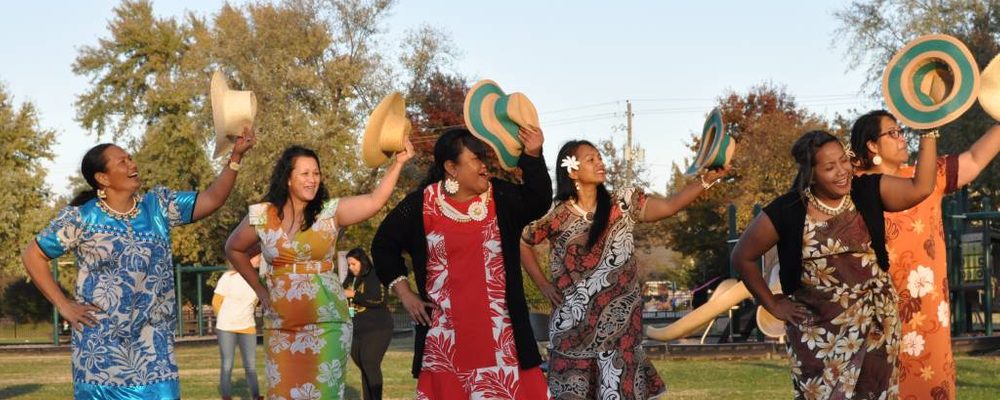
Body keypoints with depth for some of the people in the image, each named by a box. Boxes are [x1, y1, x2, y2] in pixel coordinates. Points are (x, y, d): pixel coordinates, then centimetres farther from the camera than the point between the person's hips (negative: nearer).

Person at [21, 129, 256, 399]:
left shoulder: (158, 205, 7)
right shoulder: (81, 218, -3)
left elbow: (212, 199, 1)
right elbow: (33, 256, 2)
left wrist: (235, 156, -10)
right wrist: (63, 305, -3)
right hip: (101, 342, -2)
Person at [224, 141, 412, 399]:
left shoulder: (331, 212, -1)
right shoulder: (262, 216, 2)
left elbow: (375, 201, -14)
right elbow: (234, 250, 18)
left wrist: (397, 163, -22)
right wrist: (259, 289, 12)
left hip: (327, 322, -1)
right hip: (281, 326, 1)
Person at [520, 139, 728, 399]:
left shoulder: (623, 203, 2)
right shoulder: (557, 216, -2)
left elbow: (670, 206, -7)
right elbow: (523, 243, 11)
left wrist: (708, 179, -18)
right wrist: (543, 285, 4)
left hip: (618, 324, 1)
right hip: (574, 325, -1)